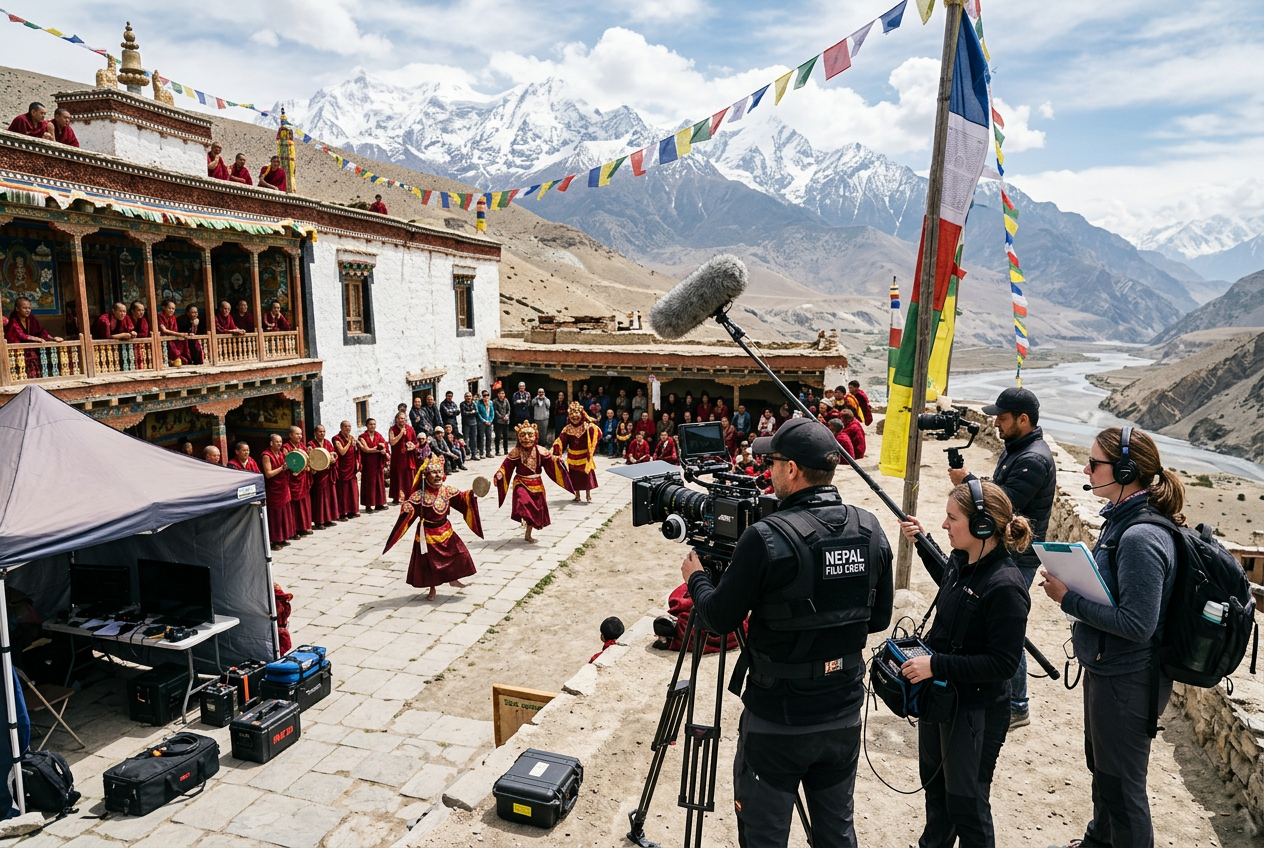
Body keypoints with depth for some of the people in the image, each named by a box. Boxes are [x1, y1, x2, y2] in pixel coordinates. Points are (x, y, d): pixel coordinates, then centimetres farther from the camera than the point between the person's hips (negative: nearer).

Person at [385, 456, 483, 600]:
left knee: (458, 554, 5)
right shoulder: (419, 496, -20)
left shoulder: (447, 490, -6)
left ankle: (453, 579, 31)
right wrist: (406, 508, -45)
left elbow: (462, 498, 5)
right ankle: (432, 589, 29)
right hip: (427, 534, -4)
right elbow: (409, 512, -23)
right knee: (429, 562, 8)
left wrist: (473, 493, -9)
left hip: (446, 531, 4)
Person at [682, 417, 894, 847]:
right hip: (844, 716, 6)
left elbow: (720, 620, -12)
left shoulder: (765, 538, -23)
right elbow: (879, 618, 7)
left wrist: (695, 577, 6)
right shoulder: (871, 531, -4)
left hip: (777, 722, -5)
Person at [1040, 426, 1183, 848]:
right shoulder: (1123, 518, 2)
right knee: (1101, 766, 28)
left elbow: (1137, 623, -28)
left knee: (1121, 782, 9)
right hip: (1107, 670, 10)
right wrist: (1071, 581, 0)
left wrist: (1069, 599, -22)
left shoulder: (1141, 538, -28)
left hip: (1128, 682, -10)